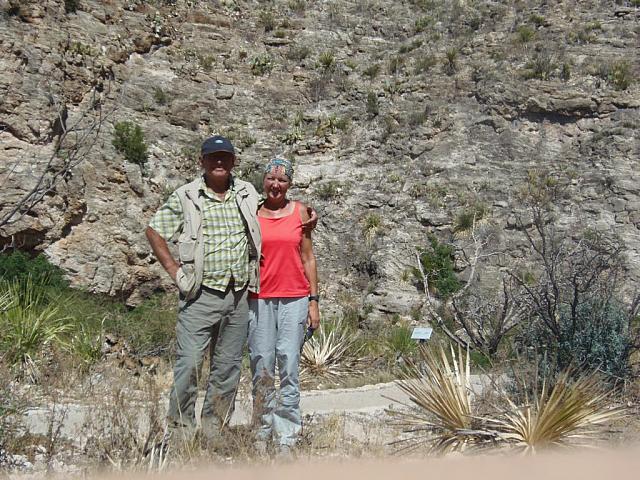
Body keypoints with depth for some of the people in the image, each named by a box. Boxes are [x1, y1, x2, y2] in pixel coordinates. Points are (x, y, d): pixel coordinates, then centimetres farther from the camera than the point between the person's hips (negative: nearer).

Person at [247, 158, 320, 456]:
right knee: (261, 370, 2)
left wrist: (313, 301, 4)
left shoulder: (299, 212, 7)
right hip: (259, 300, 0)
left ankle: (286, 438, 5)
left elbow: (308, 258, 9)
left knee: (289, 369, -2)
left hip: (294, 299, 0)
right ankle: (262, 433, 13)